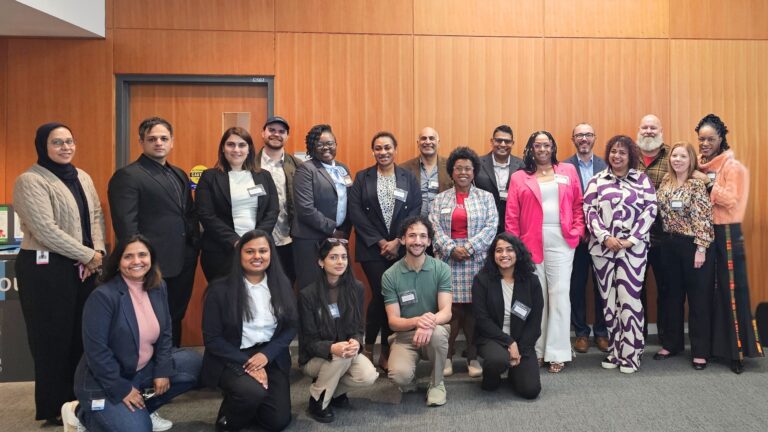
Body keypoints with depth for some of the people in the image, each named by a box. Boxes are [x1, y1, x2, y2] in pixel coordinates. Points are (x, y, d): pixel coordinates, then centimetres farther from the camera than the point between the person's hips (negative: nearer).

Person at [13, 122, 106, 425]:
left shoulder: (82, 178, 13)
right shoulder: (30, 181, -10)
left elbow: (96, 217, 11)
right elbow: (46, 229, -18)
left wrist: (98, 253, -5)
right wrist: (88, 255, -13)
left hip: (84, 267, 7)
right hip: (47, 268, -6)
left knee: (82, 334, 11)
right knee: (53, 338, 4)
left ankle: (76, 399, 27)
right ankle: (54, 408, 19)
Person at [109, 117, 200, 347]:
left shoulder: (179, 175, 16)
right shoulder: (127, 176, -8)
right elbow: (126, 225, -14)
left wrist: (194, 249, 9)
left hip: (183, 264, 7)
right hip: (153, 266, -7)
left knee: (175, 321, 16)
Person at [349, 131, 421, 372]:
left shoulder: (409, 178, 8)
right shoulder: (362, 178, 4)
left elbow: (415, 213, 1)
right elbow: (355, 213, -4)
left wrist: (398, 242, -11)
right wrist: (380, 242, -10)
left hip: (401, 248, 2)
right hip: (372, 248, -2)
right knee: (380, 295, -8)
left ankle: (387, 352, 16)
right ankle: (368, 347, 13)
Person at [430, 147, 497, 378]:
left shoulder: (486, 197, 10)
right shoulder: (440, 199, 12)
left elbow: (491, 226, -1)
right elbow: (434, 228, 1)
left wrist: (469, 247, -12)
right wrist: (452, 248, -13)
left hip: (477, 260, 0)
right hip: (447, 259, 0)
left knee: (474, 308, -1)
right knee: (449, 307, -4)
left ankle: (473, 356, 11)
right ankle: (447, 356, 8)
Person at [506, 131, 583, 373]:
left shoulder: (568, 171, 12)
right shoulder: (519, 177, 8)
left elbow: (578, 205, 11)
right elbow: (512, 215, 3)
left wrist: (576, 231, -1)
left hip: (561, 240, 0)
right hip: (531, 242, 0)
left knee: (559, 294, -1)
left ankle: (557, 352, 7)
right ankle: (537, 350, 15)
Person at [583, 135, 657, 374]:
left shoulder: (642, 179, 6)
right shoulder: (597, 180, 8)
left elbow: (650, 210, -1)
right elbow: (589, 210, 1)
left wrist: (631, 240, -10)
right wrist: (606, 237, -11)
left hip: (633, 247, -1)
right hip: (602, 247, 2)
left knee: (629, 299, -4)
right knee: (609, 300, 6)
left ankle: (630, 353, 8)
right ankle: (615, 350, 18)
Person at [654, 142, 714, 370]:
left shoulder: (697, 184, -11)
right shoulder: (665, 183, 8)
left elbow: (703, 218, -15)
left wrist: (701, 248, -18)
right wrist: (668, 240, 9)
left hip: (693, 245, -6)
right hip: (670, 244, 6)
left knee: (699, 297, 3)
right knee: (673, 295, 14)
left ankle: (700, 350, 13)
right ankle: (672, 343, 27)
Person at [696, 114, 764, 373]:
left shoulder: (732, 166, -7)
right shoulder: (700, 164, 11)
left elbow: (732, 200, -17)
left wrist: (709, 183, -16)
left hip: (726, 234, -6)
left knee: (731, 289, -3)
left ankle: (737, 350, 6)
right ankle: (712, 343, 20)